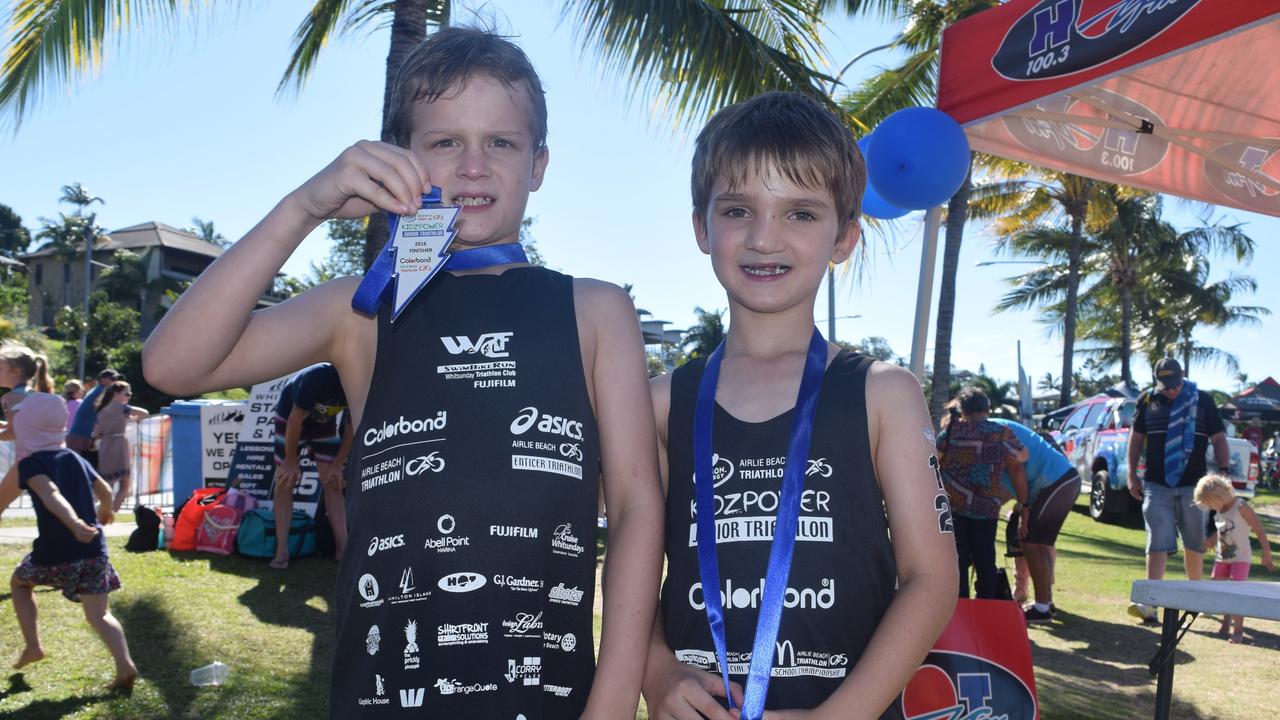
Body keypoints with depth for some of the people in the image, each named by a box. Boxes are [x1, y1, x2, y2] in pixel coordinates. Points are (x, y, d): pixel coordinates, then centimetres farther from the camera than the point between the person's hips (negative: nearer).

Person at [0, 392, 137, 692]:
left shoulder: (30, 464, -4)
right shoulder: (76, 458, 13)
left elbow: (51, 495, -22)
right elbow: (105, 491, 17)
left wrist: (74, 525, -38)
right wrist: (105, 511, 39)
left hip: (54, 553, -4)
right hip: (93, 550, 4)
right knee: (99, 615, 6)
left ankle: (32, 645, 23)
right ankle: (125, 665, -16)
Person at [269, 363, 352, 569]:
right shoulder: (318, 377, -39)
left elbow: (351, 428, -10)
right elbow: (295, 421, -29)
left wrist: (338, 464, -10)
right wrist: (291, 462, -20)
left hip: (325, 422, 4)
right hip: (290, 417, -4)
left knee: (333, 482, -2)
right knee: (285, 482, -7)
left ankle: (343, 547, -2)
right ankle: (282, 550, -5)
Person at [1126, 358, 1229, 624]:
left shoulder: (1203, 401, 2)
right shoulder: (1147, 401, 5)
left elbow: (1219, 440, 4)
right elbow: (1136, 438, 12)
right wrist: (1132, 475, 6)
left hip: (1193, 485, 0)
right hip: (1156, 486, 0)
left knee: (1194, 544, 12)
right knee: (1158, 544, -6)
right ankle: (1149, 604, -11)